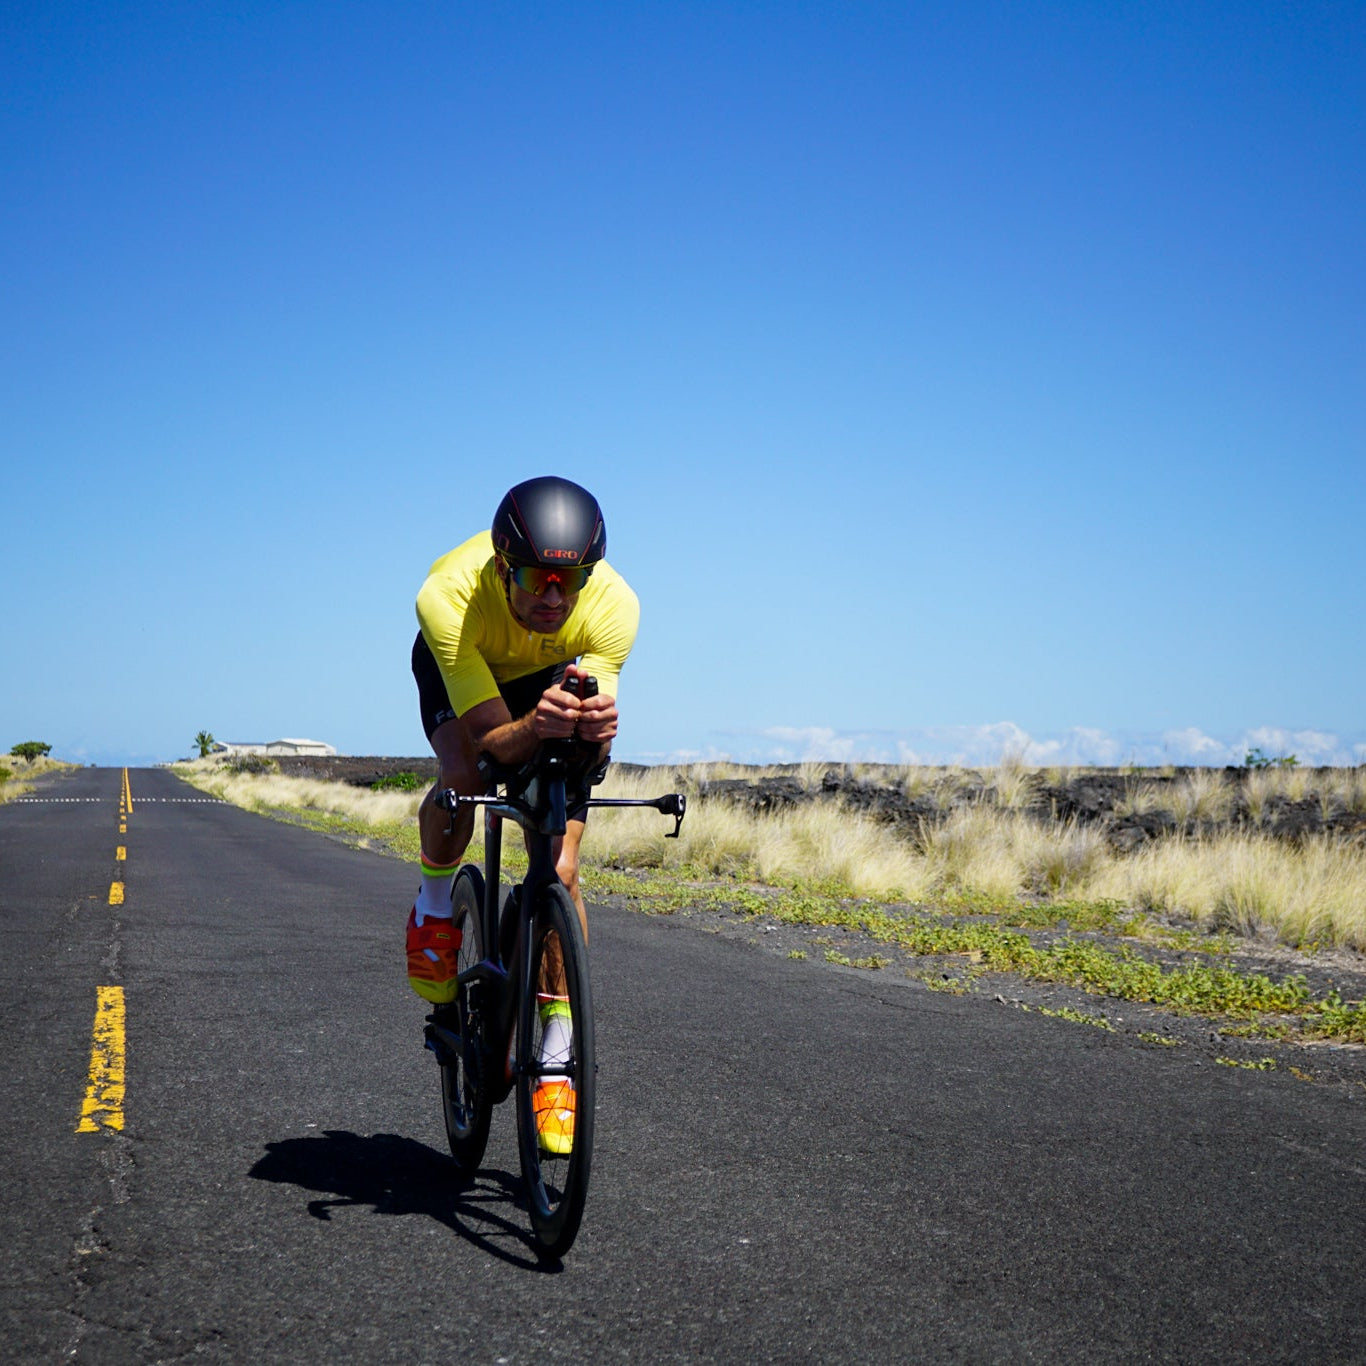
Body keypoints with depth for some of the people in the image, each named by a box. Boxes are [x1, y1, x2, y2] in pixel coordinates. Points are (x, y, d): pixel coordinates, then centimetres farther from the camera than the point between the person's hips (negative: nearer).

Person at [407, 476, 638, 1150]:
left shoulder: (614, 605, -36)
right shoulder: (449, 597, -40)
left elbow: (594, 752, -32)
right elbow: (492, 741, -39)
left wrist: (596, 722, -55)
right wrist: (536, 727, -61)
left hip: (558, 676, 1)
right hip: (459, 671, 0)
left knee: (559, 870, -12)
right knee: (461, 777, -35)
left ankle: (556, 1060, 2)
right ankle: (435, 902, 0)